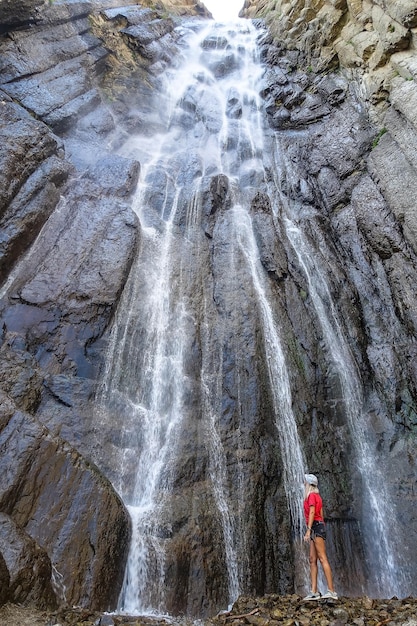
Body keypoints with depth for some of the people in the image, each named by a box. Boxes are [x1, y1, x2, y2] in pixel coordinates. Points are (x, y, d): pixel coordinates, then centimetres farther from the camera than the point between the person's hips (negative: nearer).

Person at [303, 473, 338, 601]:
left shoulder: (311, 496, -8)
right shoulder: (317, 496, 19)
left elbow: (312, 513, -17)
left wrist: (308, 530, -21)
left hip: (315, 527, -9)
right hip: (319, 526, 9)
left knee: (322, 559, -11)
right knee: (312, 560, 5)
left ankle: (331, 591, -12)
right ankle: (314, 592, 3)